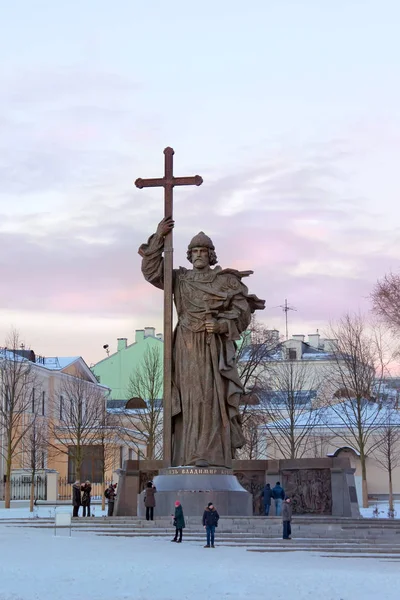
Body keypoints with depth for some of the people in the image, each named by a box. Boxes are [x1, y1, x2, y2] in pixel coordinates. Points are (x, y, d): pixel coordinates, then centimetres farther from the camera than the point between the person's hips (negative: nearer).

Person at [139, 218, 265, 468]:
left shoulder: (226, 280, 6)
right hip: (187, 347, 3)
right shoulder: (180, 279, 15)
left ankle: (213, 455, -16)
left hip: (214, 347, -3)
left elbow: (242, 312, 1)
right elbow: (152, 270, 5)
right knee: (189, 398, -2)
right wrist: (159, 237, -3)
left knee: (212, 396, -12)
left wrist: (220, 324, -15)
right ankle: (189, 456, -3)